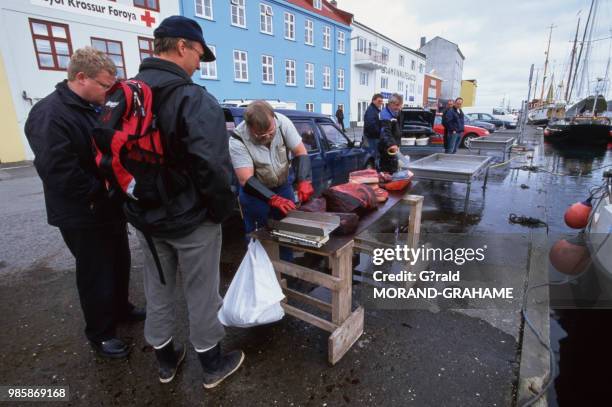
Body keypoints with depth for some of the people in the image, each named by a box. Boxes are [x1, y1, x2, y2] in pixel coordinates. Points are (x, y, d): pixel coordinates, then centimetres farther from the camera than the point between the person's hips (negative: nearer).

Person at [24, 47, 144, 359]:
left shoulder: (94, 109, 9)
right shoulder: (50, 115, -20)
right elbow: (57, 171, -28)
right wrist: (101, 192, -18)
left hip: (110, 207, 8)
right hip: (84, 215, -8)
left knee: (119, 263, 20)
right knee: (96, 274, 6)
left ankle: (120, 308, 42)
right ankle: (100, 333, 26)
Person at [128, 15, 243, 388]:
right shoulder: (194, 99, -19)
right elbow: (211, 167, -28)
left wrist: (137, 202, 15)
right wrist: (224, 209, -12)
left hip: (144, 217, 7)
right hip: (191, 219, -6)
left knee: (158, 290, 21)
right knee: (201, 294, 11)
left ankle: (166, 360, 42)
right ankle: (213, 364, 32)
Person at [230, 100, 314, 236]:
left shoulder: (282, 122, -19)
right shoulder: (237, 140, -26)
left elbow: (300, 153, -12)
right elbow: (246, 180, -30)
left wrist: (304, 181, -27)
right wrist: (274, 199, -42)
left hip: (283, 186, 3)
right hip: (254, 193, -3)